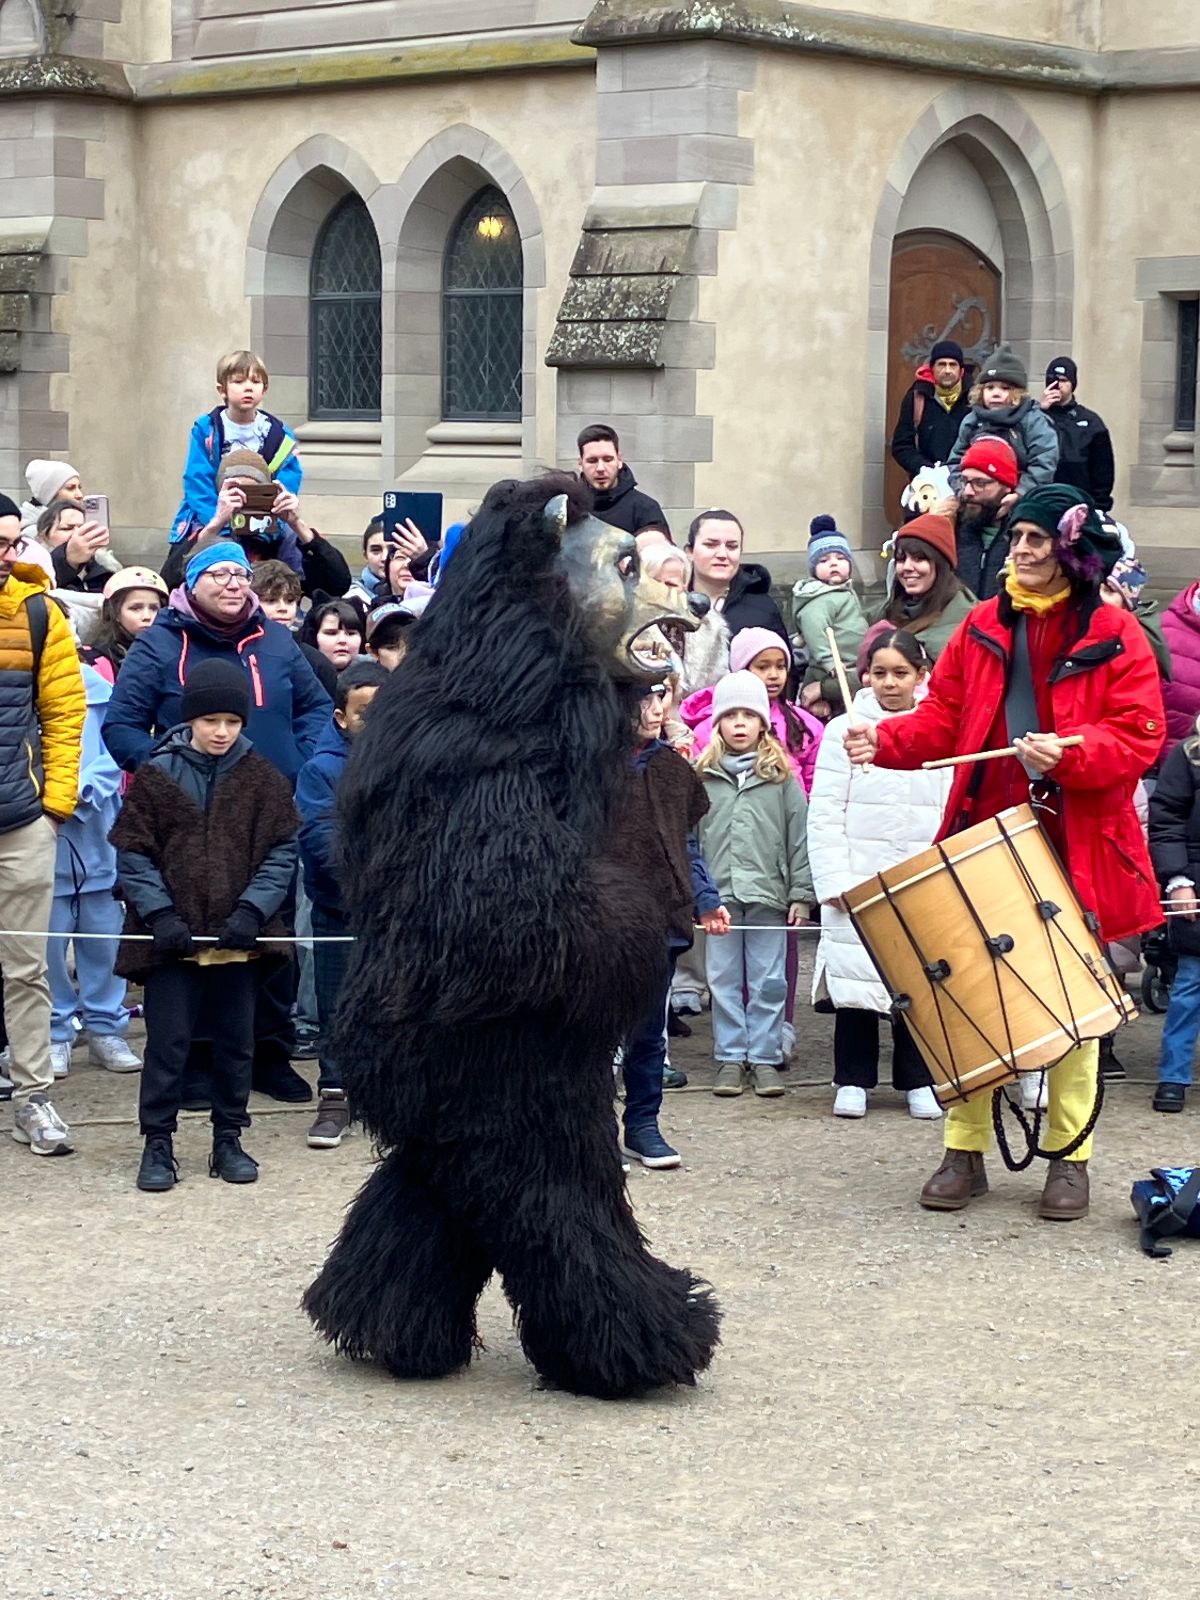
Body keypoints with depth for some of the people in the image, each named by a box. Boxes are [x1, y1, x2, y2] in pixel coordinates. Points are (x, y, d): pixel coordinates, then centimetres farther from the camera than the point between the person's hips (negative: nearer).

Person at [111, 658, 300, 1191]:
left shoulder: (262, 779, 3)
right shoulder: (154, 777, -2)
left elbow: (282, 853, 2)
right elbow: (132, 855, -1)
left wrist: (252, 910, -11)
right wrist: (159, 914, -12)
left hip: (239, 936, 2)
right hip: (171, 937, -2)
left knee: (236, 1042, 9)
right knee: (168, 1043, -1)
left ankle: (228, 1139, 21)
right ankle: (157, 1143, 9)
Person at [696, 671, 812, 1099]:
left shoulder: (781, 777, 5)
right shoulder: (703, 777, 6)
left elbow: (799, 837, 5)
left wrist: (800, 893, 0)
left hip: (769, 893, -1)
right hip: (719, 894, 1)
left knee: (769, 981, 2)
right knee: (724, 980, 5)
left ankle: (765, 1057, 9)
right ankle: (730, 1058, 12)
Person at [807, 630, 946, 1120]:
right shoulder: (844, 731, 2)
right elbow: (825, 814, -1)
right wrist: (833, 879, -9)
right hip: (858, 881, -1)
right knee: (855, 975, 1)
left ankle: (919, 1080, 15)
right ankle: (853, 1080, 12)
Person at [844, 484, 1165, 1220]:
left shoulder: (1114, 635, -2)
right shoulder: (984, 626, 8)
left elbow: (1139, 738, -8)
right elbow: (943, 718, 9)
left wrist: (1068, 752, -24)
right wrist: (886, 741, -8)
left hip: (1075, 845, -3)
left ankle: (1070, 1158, 13)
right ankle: (965, 1152, 10)